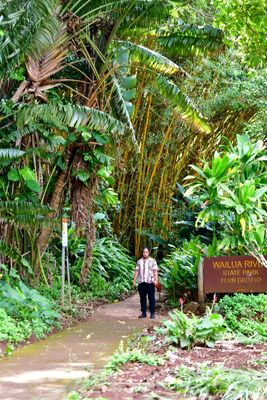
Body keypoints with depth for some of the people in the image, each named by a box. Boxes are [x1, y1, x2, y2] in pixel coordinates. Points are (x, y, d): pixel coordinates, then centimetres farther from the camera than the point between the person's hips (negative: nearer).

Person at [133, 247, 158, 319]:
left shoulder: (153, 261, 5)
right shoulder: (139, 261, 14)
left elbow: (155, 271, -1)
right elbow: (137, 271, 13)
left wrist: (156, 280, -11)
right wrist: (134, 280, 6)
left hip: (150, 282, -3)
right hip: (141, 282, 3)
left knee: (151, 298, -1)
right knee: (142, 298, 4)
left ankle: (152, 313, 3)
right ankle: (143, 313, 11)